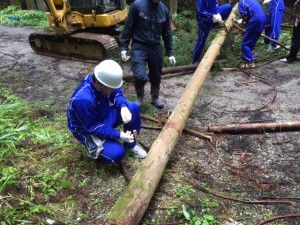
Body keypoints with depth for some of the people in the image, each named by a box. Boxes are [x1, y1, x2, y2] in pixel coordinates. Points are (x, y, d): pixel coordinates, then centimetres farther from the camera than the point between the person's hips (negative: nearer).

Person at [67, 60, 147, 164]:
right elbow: (93, 127, -28)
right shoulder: (84, 99, -38)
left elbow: (117, 93, 0)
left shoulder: (102, 79, -17)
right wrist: (118, 135, -29)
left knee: (133, 108, -11)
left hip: (104, 114, 7)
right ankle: (93, 148, 9)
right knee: (116, 153, -24)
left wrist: (123, 107, -21)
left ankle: (131, 143, 9)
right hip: (88, 129, -7)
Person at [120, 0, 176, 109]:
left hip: (156, 47, 4)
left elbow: (167, 33, 10)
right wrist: (124, 47, -8)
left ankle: (155, 98, 38)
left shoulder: (164, 9, 3)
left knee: (156, 76, 13)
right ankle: (140, 96, 13)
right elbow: (128, 27, -5)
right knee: (140, 76, -18)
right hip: (139, 46, -4)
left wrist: (170, 53, 9)